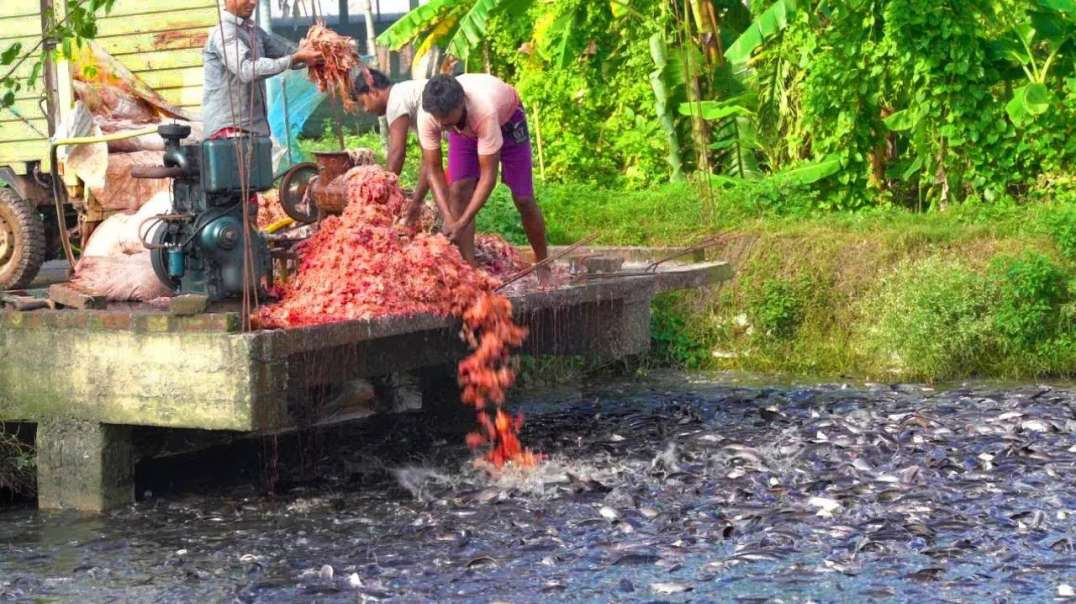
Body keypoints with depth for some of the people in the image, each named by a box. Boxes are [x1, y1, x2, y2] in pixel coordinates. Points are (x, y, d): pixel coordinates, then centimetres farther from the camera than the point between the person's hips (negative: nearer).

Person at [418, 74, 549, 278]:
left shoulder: (484, 110, -47)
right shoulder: (427, 116, -36)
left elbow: (488, 175, -40)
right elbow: (433, 170, -26)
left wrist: (462, 223, -42)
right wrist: (448, 218, -37)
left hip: (505, 117, -3)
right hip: (465, 128, 3)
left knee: (523, 198, -2)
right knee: (459, 191, -14)